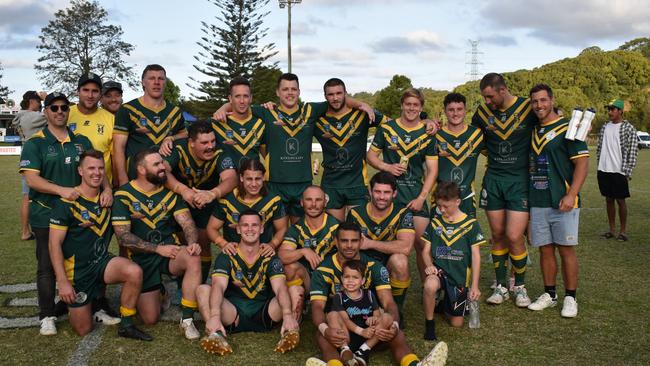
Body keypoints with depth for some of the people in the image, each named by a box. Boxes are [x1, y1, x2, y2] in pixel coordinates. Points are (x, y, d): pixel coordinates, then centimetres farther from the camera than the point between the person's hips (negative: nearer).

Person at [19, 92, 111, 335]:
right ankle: (47, 315, 12)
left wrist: (107, 189, -17)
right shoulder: (35, 144, -3)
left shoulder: (82, 142, 10)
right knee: (47, 265, 3)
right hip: (46, 215, -3)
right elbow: (31, 178, -13)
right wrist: (61, 190, -27)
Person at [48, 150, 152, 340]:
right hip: (76, 268, -4)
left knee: (135, 272, -29)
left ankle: (126, 325, -11)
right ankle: (68, 301, 35)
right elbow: (55, 244, -14)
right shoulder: (67, 203, -13)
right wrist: (62, 282, -19)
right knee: (83, 329, 2)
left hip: (102, 261, 4)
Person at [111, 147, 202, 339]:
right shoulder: (124, 195, -6)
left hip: (170, 251, 2)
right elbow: (123, 237, -11)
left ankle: (187, 320, -20)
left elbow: (186, 222, -2)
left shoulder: (170, 192, 4)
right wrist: (158, 248, -18)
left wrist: (193, 243, -24)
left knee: (194, 259, -34)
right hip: (142, 258, -2)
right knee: (150, 319, -5)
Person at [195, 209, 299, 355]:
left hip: (263, 316, 1)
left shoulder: (270, 258, 0)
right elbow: (219, 286, -19)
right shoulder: (227, 257, -2)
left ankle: (290, 332, -41)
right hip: (232, 315, 0)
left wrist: (287, 315, -38)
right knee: (203, 290, -23)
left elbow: (280, 288, -16)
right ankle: (216, 334, -42)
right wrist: (214, 316, -39)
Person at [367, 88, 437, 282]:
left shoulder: (427, 134, 5)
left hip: (416, 196, 0)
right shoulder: (386, 128, 5)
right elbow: (371, 155, 10)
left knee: (422, 243, -4)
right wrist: (387, 167, -10)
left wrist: (421, 197, -6)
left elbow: (432, 169, 4)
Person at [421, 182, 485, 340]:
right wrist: (429, 265, -16)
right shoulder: (435, 222, 5)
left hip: (460, 275, 0)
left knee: (456, 323, 3)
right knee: (430, 285, -37)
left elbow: (475, 255, -4)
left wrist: (474, 285, -9)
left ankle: (445, 304, 37)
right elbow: (426, 250, 7)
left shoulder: (470, 224, -2)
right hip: (439, 270, 0)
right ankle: (429, 323, -15)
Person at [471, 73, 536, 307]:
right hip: (493, 180, 4)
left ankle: (520, 286, 13)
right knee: (498, 235, 8)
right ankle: (501, 286, 21)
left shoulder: (528, 108, -7)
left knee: (514, 236, -9)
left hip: (520, 180, -3)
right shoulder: (483, 112, 4)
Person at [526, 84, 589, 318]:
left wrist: (571, 195, -19)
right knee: (545, 249, 10)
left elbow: (582, 163, -9)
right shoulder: (532, 131, 12)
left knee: (566, 249, 1)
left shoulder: (567, 128, -5)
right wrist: (526, 196, 12)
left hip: (562, 203, -5)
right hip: (537, 202, 5)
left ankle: (570, 298, 11)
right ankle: (549, 294, 22)